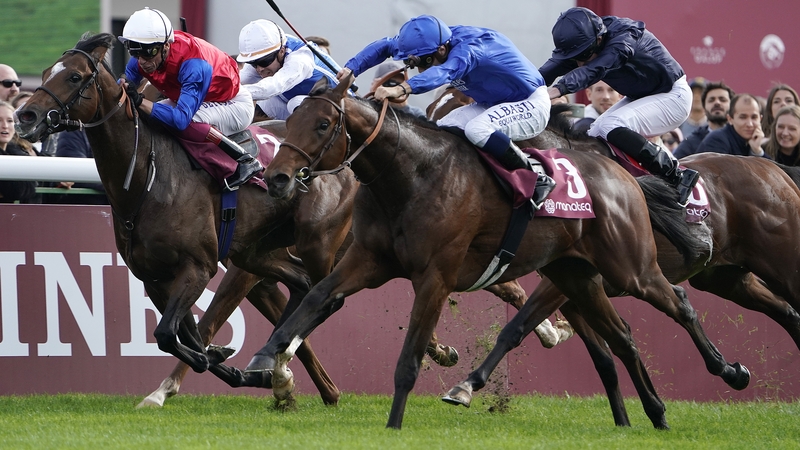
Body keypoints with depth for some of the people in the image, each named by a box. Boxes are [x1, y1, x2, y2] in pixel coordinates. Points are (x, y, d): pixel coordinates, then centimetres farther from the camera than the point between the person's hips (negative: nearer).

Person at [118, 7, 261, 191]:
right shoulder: (139, 61, -18)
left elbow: (182, 119, -47)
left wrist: (139, 101, -56)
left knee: (191, 121, -36)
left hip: (235, 103, -8)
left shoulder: (193, 64, -40)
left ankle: (245, 162, -22)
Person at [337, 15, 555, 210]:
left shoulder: (468, 48, -32)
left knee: (476, 129, -32)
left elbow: (444, 72, -52)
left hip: (531, 103, -9)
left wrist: (400, 89, -67)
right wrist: (351, 69, -18)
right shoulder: (434, 40, -9)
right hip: (492, 105, 9)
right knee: (443, 130, -3)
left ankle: (537, 182, -21)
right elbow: (385, 46, -2)